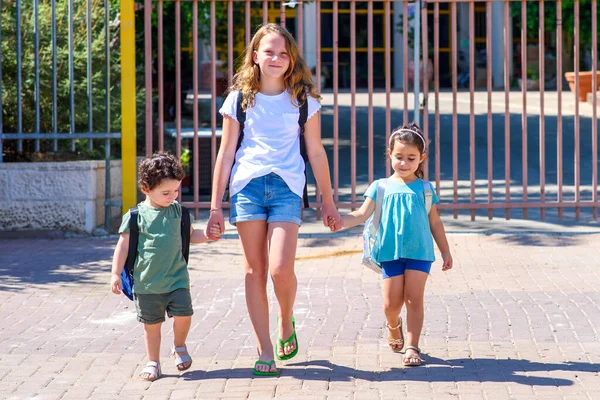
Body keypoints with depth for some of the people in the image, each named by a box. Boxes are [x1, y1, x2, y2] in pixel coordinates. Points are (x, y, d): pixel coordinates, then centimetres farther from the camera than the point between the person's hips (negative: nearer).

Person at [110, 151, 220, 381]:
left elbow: (190, 235, 17)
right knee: (151, 324, 6)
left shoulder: (177, 210, 5)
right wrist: (116, 274, -4)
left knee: (183, 315, -10)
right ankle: (153, 362, 23)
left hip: (177, 278, 2)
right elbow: (123, 245, 0)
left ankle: (179, 347, 20)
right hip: (147, 282, -2)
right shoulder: (136, 216, -5)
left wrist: (207, 235, -2)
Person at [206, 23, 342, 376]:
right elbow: (226, 154, 9)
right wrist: (216, 206, 6)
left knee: (281, 269, -14)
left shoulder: (303, 100, 7)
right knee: (255, 270, 1)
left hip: (287, 187, -1)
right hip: (247, 185, 1)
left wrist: (328, 201, 13)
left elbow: (316, 152, 12)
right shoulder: (239, 99, 7)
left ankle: (287, 323, 18)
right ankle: (266, 351, 8)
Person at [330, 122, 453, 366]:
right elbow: (363, 214, -4)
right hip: (391, 252, 0)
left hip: (420, 252, 0)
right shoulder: (381, 187, 5)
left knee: (414, 298, -5)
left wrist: (446, 252, 14)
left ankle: (412, 347, 1)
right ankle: (394, 327, 35)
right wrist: (341, 222, -22)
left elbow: (435, 223, 13)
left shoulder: (424, 189, 7)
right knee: (392, 303, 2)